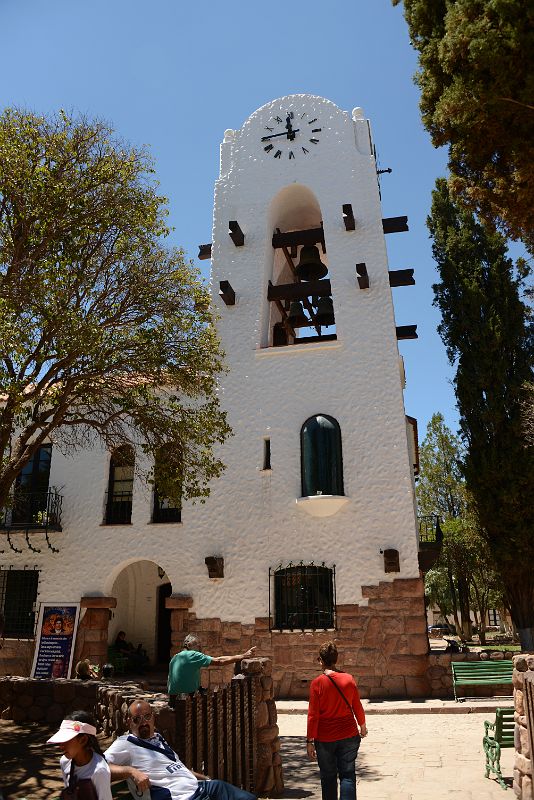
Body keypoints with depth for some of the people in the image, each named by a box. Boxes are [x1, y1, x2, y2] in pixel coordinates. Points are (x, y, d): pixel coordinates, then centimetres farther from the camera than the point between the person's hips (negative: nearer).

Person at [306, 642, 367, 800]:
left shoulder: (317, 683, -13)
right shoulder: (348, 679, -6)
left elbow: (313, 715, -12)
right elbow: (357, 707, 4)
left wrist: (310, 741, -4)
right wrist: (362, 726, 22)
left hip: (325, 739, -1)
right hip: (349, 736, 2)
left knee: (328, 777, 15)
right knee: (347, 775, 10)